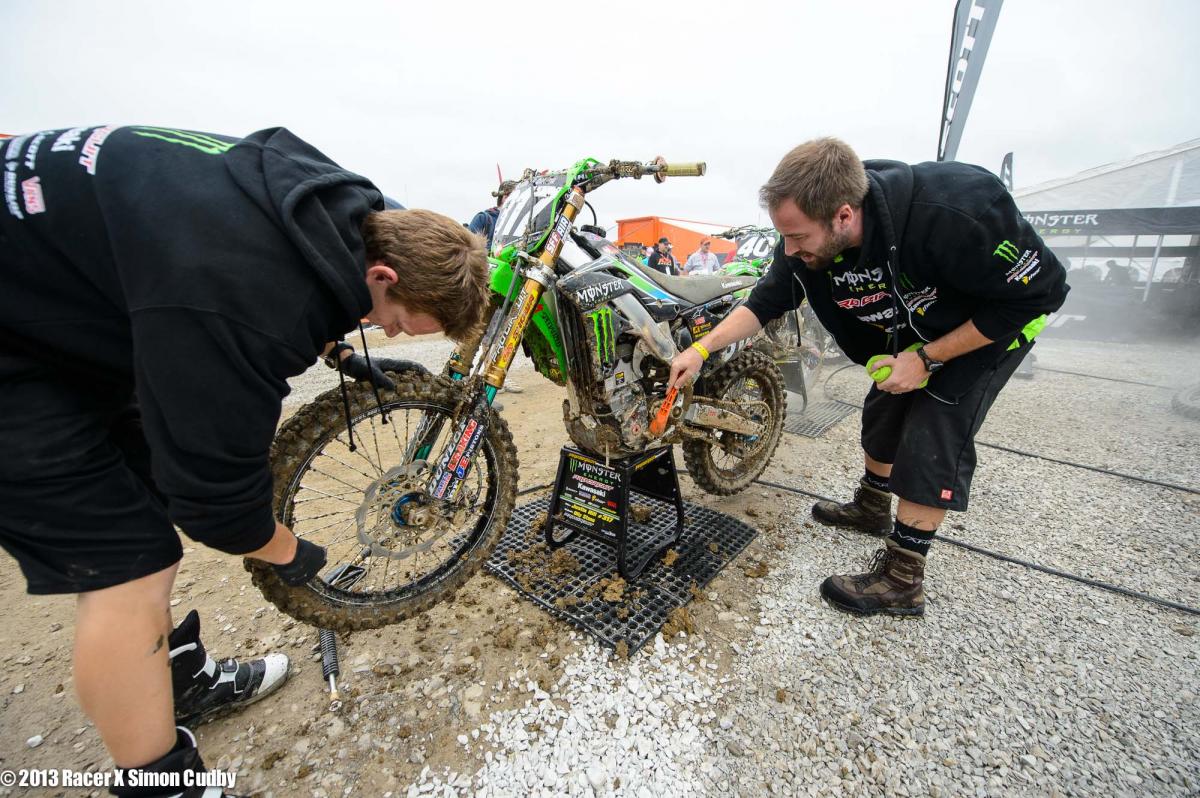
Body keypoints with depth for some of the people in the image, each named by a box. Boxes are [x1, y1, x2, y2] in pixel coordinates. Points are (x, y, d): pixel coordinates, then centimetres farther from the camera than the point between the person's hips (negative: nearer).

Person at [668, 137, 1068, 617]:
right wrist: (700, 350, -22)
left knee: (934, 437, -12)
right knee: (883, 413, 13)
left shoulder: (951, 213, -40)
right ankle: (871, 506, 37)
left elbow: (1036, 293, -26)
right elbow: (766, 302, -12)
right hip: (914, 330, 7)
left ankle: (901, 581, -2)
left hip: (994, 320, -6)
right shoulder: (809, 240, -23)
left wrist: (927, 359, -27)